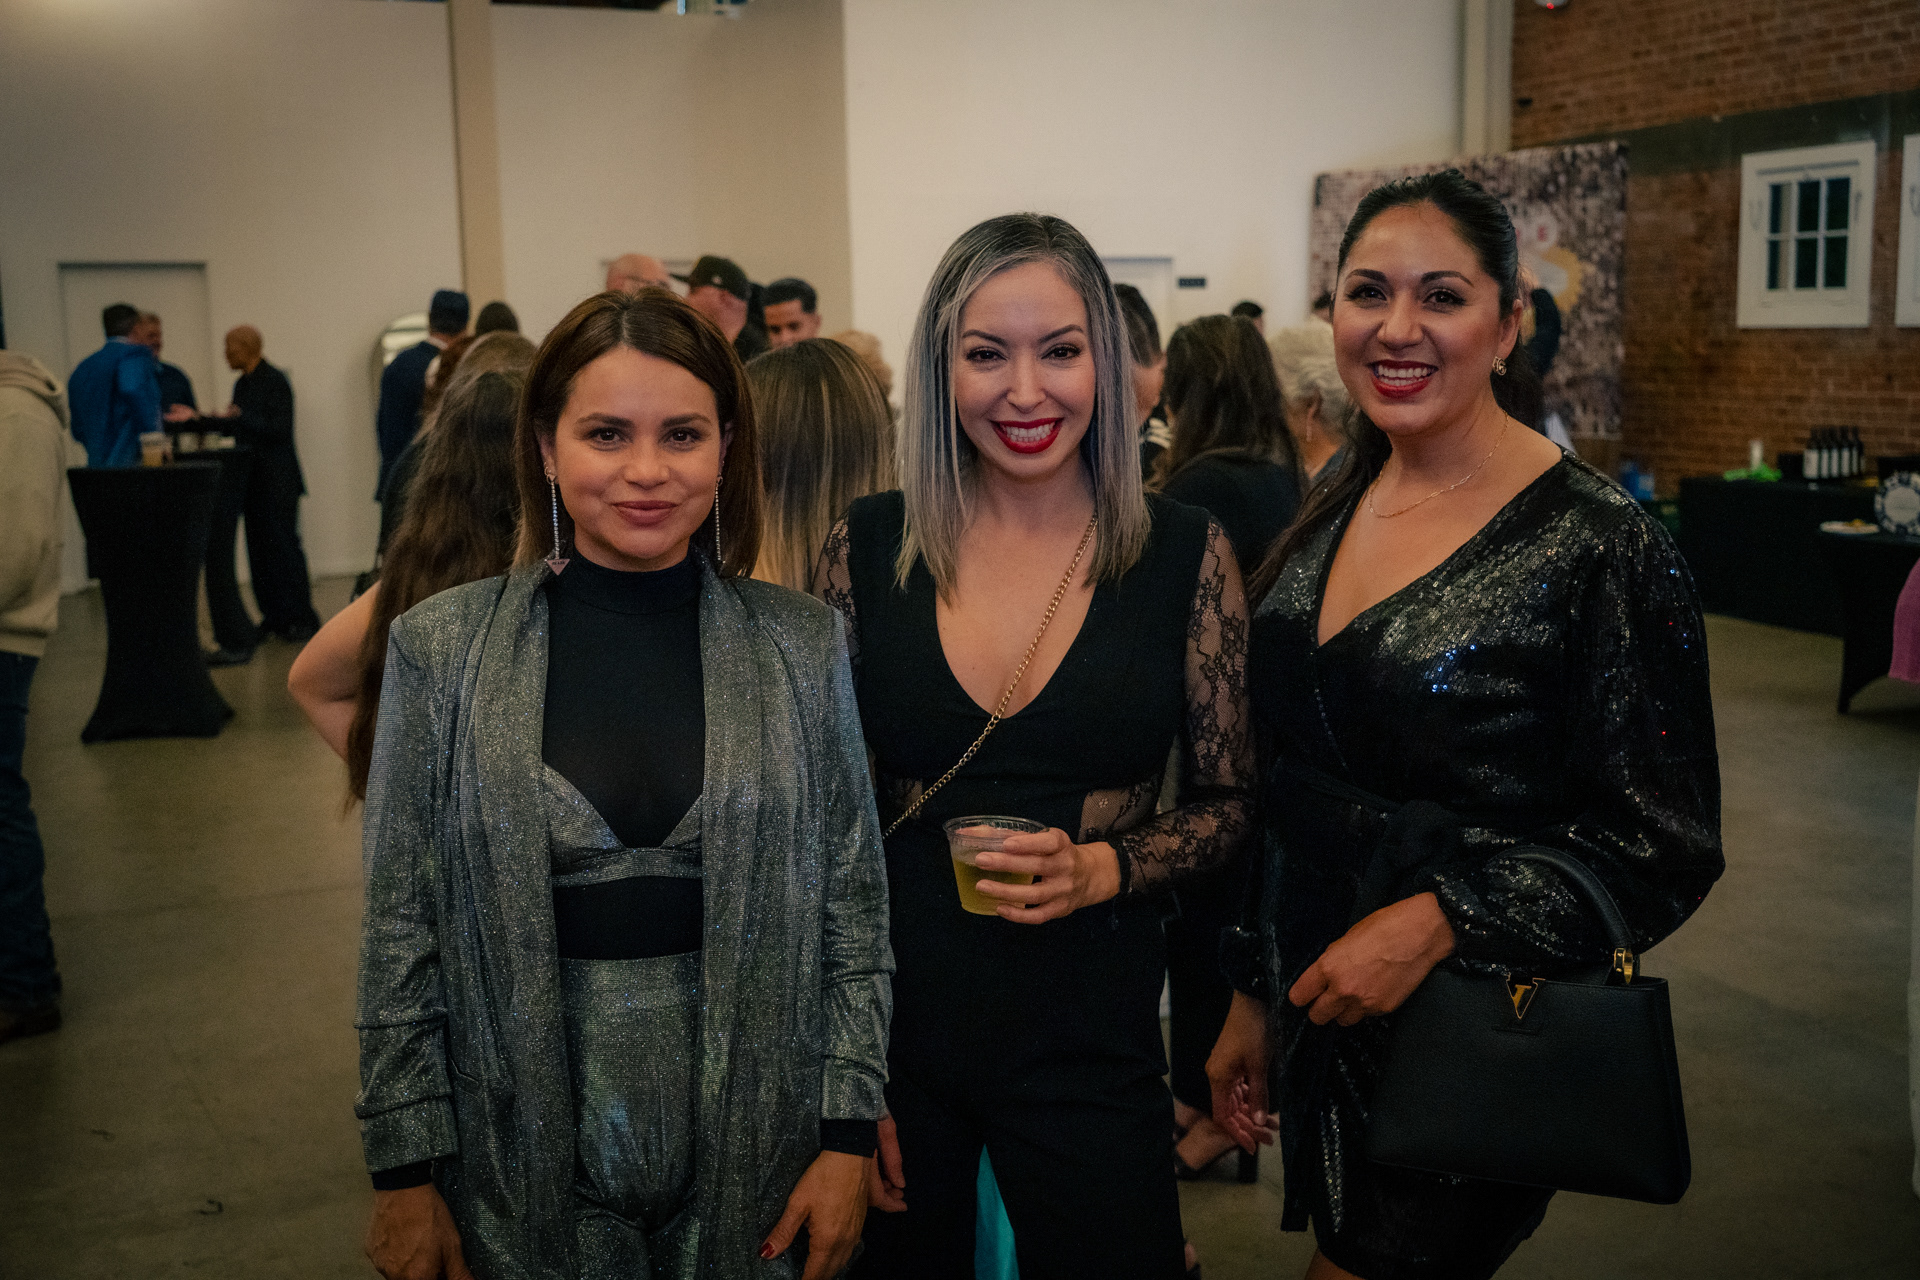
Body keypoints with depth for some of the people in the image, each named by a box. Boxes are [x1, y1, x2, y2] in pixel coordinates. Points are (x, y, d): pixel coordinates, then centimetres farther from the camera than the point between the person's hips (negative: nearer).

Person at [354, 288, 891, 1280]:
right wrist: (406, 1171, -2)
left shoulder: (803, 645, -3)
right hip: (526, 1158, 0)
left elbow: (853, 908, 0)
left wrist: (848, 1138, -3)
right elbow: (401, 930, -2)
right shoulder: (443, 648, -5)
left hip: (749, 1154, 1)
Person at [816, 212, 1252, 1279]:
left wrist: (1102, 868, -16)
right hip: (895, 1022, 1)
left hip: (1093, 1040, -1)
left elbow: (1231, 801, 3)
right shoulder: (868, 550, -2)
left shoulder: (1185, 552, -4)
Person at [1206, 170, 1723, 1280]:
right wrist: (1255, 997, 12)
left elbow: (1664, 849, -14)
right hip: (1318, 1014, 6)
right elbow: (1281, 791, 9)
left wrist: (1437, 921, -24)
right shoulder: (1332, 515, 2)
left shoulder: (1599, 545, -17)